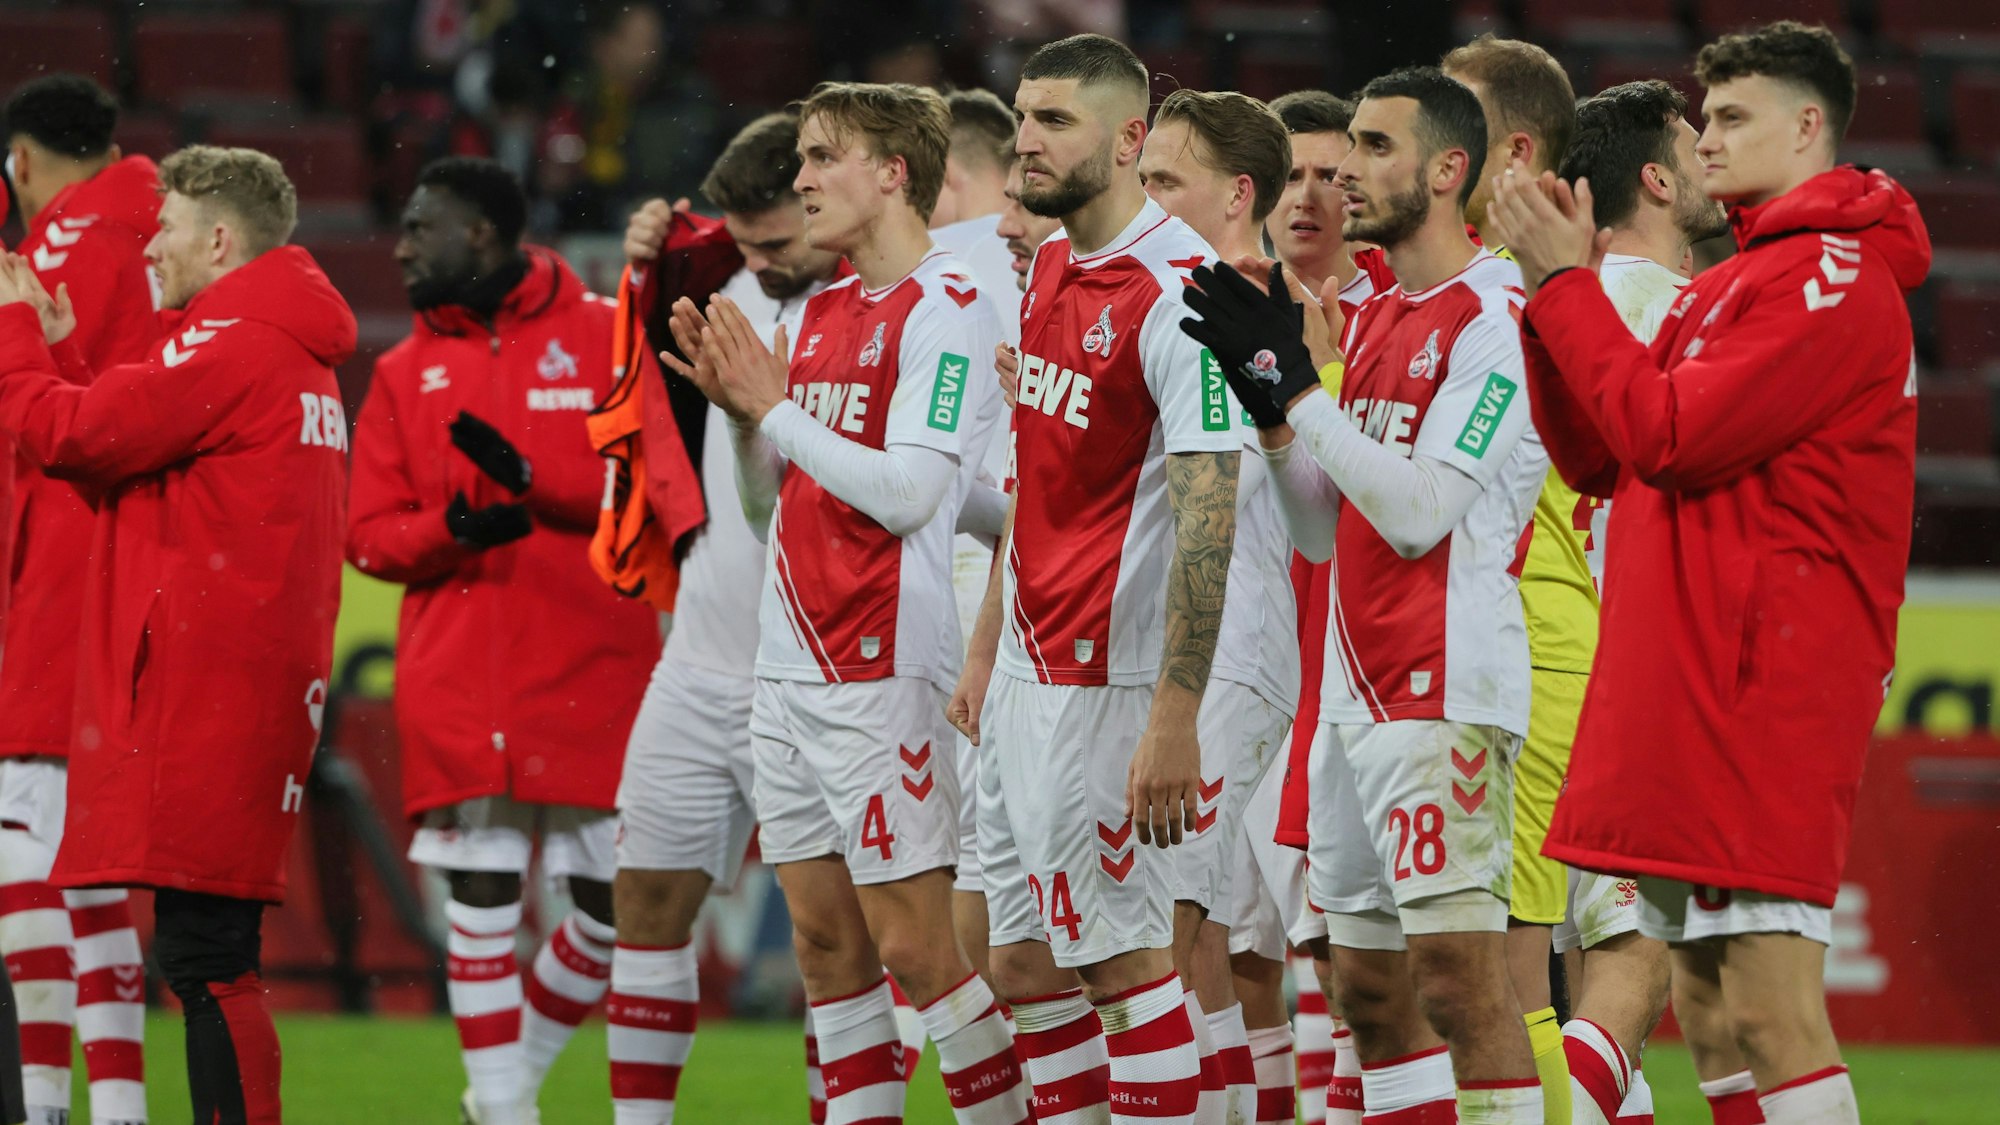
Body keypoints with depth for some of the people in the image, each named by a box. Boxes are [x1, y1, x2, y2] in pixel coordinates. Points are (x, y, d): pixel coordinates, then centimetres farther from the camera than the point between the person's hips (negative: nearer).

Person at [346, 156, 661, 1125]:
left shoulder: (605, 336, 4)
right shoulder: (404, 373, 13)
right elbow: (369, 535, 8)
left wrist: (531, 477, -14)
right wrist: (452, 526, -12)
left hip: (593, 670, -1)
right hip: (456, 675, 1)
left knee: (617, 900, -1)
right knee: (481, 892, -4)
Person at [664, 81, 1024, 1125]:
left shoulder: (946, 312, -10)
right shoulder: (818, 313, 16)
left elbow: (907, 491, -19)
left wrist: (775, 409, -11)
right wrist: (738, 407, 2)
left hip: (881, 672, -8)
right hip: (789, 672, 8)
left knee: (914, 942, -9)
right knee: (826, 944, 8)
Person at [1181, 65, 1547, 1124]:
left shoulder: (1495, 320, -10)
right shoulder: (1372, 321, 17)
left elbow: (1419, 512, -17)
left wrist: (1298, 389, -13)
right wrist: (1271, 408, 5)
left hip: (1444, 696, -9)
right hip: (1356, 701, 9)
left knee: (1458, 974, -14)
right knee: (1369, 986, 8)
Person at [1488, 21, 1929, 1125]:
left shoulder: (1835, 279, -9)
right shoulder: (1726, 284, 21)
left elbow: (1671, 435, -17)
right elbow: (1600, 462, 19)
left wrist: (1566, 282, -9)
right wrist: (1557, 290, 9)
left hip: (1765, 685, -10)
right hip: (1682, 686, 10)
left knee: (1769, 1010, -14)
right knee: (1707, 1015, 8)